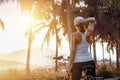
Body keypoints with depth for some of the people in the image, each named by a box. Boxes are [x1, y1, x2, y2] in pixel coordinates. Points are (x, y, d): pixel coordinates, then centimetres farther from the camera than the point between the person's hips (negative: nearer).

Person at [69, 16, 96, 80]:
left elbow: (72, 51, -14)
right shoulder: (88, 33, 2)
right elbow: (93, 20, 17)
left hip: (78, 63, -4)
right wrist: (85, 20, -3)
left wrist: (70, 65, -8)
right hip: (90, 61, 4)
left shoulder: (74, 35, -10)